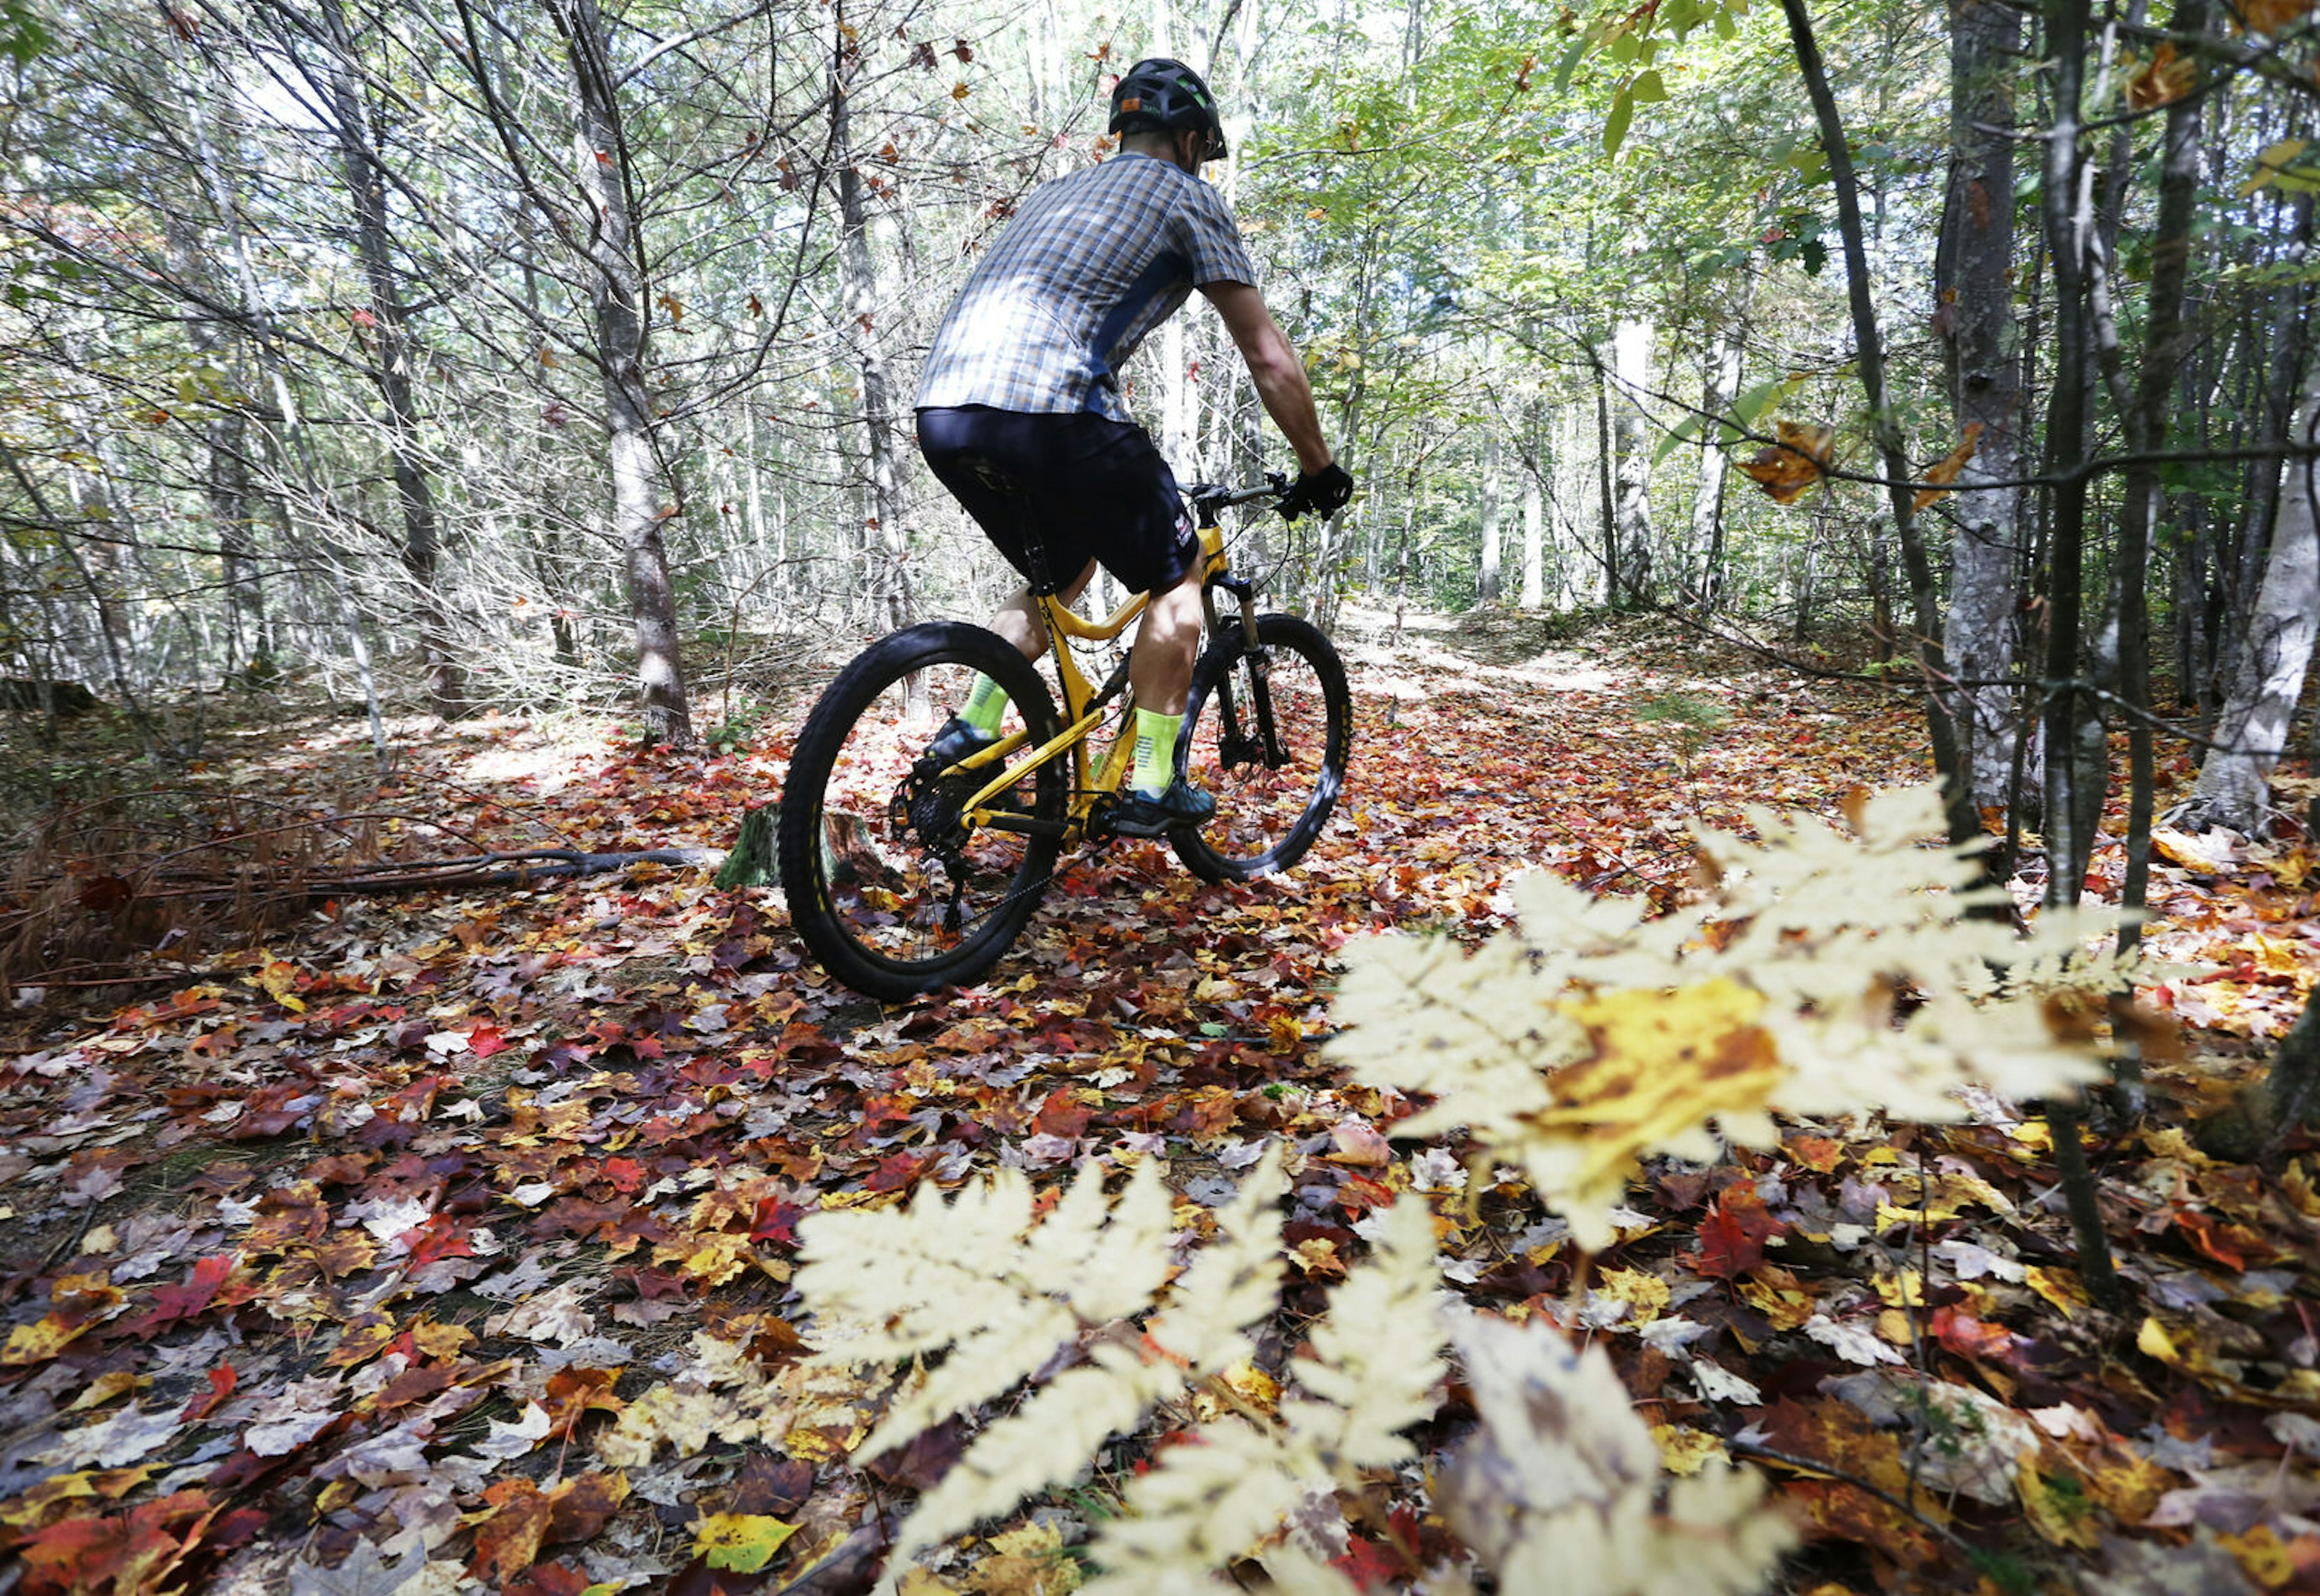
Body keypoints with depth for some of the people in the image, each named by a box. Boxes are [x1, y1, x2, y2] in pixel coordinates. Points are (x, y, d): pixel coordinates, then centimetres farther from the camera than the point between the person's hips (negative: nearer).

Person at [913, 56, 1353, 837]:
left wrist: (1121, 463, 48)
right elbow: (1270, 359, 10)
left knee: (1063, 571, 28)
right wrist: (1318, 467, 22)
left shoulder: (1056, 191, 33)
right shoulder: (1185, 196, 12)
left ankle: (968, 732, 16)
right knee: (1176, 578, 10)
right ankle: (1151, 788, 10)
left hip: (942, 411, 7)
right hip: (1044, 408, -7)